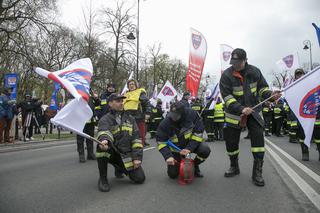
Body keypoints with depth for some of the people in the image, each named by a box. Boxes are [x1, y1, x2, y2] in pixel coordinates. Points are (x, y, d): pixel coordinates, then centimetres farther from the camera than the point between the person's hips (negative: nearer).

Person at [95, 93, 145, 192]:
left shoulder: (130, 118, 9)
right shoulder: (105, 119, -3)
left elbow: (136, 138, 3)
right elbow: (104, 132, -27)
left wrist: (137, 157, -7)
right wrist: (104, 140, -51)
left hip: (127, 155, 3)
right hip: (111, 153, -3)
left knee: (140, 178, -6)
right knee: (102, 146, -35)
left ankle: (120, 169, 26)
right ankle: (103, 178, -12)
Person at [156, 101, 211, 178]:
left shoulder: (191, 114, -25)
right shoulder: (165, 123, -25)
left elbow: (199, 132, -20)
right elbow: (161, 141, -18)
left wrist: (189, 148, -28)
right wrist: (168, 156, -31)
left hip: (191, 143, 0)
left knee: (205, 150, -29)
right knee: (173, 174, -7)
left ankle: (194, 166, 3)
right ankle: (179, 164, 30)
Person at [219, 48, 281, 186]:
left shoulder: (254, 72, -4)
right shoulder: (226, 75, -13)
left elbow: (262, 88, 7)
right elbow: (227, 97, -18)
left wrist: (270, 94, -16)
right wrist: (240, 109, -30)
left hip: (253, 111, 1)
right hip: (234, 113, -1)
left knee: (258, 137, -11)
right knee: (231, 140, 5)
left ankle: (257, 172, 1)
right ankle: (234, 167, 30)